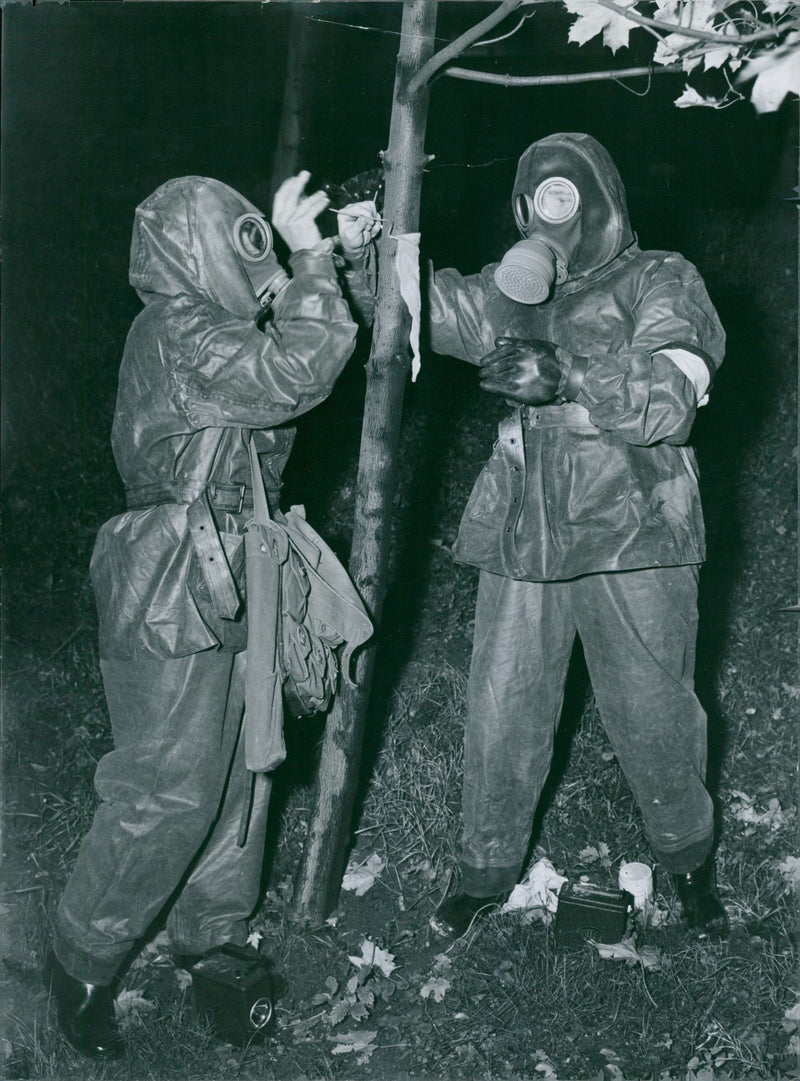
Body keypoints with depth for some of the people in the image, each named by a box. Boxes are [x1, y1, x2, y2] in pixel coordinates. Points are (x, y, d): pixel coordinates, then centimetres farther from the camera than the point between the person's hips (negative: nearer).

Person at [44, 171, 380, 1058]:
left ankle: (209, 933, 32)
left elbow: (292, 347, 23)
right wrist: (312, 260, -19)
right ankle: (82, 960, 17)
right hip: (174, 594, -10)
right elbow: (291, 375, -27)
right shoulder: (176, 332, -17)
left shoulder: (214, 325, 12)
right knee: (170, 791, -3)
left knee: (242, 765, 15)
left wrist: (335, 259, 10)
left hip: (231, 586, 10)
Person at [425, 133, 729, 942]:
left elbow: (670, 397, -16)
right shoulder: (515, 300, 16)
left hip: (631, 541, -3)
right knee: (501, 717, 5)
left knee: (653, 716, 7)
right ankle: (488, 868, 25)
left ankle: (687, 859, 32)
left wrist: (567, 374, -31)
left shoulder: (661, 284, 1)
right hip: (524, 541, 4)